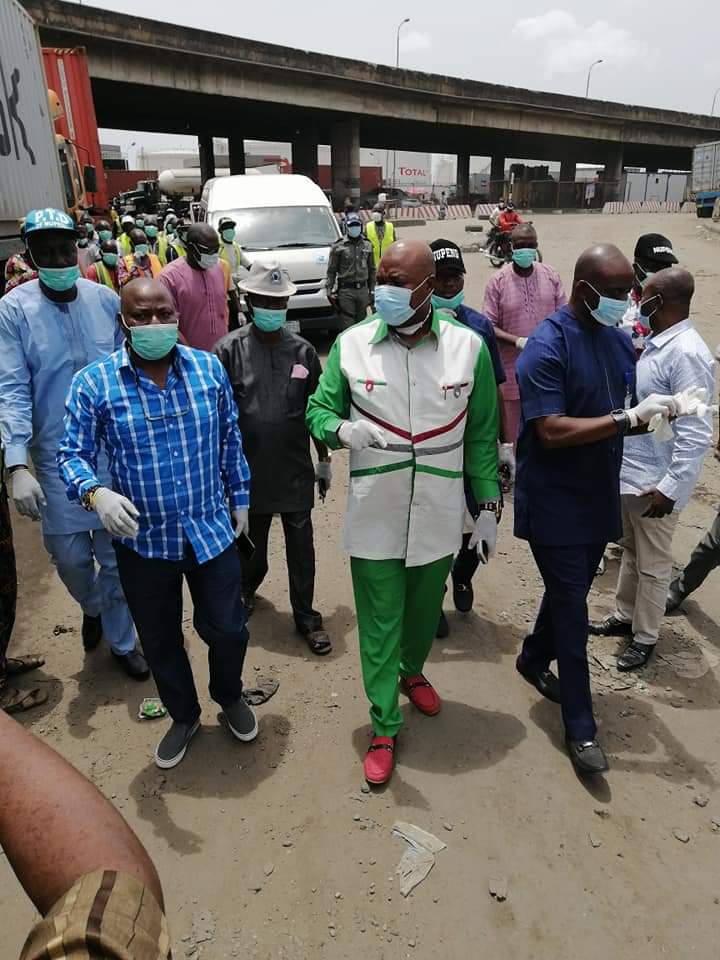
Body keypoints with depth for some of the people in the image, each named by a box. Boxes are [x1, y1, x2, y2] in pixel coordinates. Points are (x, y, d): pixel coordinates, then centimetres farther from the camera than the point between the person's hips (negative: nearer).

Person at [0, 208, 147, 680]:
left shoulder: (105, 299, -1)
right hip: (58, 457, -1)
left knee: (117, 557, 10)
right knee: (70, 557, 12)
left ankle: (121, 640, 31)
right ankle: (93, 606, 45)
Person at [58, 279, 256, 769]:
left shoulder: (209, 368, -3)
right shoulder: (94, 382, -11)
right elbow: (73, 454, -7)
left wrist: (239, 499, 11)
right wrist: (96, 493, -27)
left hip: (212, 530, 1)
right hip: (142, 540, 0)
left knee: (227, 629, 11)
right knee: (160, 641, 17)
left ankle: (230, 696, 45)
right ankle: (184, 716, 45)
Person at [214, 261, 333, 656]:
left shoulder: (303, 351, 0)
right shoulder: (229, 349, -7)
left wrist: (324, 460, 11)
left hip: (296, 470, 1)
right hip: (250, 470, -1)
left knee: (301, 548, 8)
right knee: (251, 546, 17)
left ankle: (306, 617, 26)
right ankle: (244, 591, 47)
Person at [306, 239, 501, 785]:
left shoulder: (468, 347, -6)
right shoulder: (351, 344, -7)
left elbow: (481, 434, 1)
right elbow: (319, 410, 0)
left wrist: (488, 506, 2)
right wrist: (342, 430, -24)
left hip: (438, 515, 2)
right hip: (374, 515, -1)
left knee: (425, 611, 22)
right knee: (379, 623, 8)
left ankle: (411, 671, 53)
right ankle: (384, 728, 27)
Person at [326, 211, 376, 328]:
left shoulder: (367, 245, 10)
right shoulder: (338, 247, -2)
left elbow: (372, 270, 16)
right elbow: (331, 271, -2)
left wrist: (372, 290, 12)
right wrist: (329, 291, -9)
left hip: (363, 289, 4)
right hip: (346, 290, -4)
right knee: (348, 324, -7)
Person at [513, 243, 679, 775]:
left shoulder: (619, 338, 5)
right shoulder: (547, 347, -18)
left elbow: (625, 411, 13)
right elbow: (553, 431, -26)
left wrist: (655, 412, -9)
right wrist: (629, 417, -27)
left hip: (598, 496, 7)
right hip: (554, 502, -7)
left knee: (571, 591, 20)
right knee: (572, 608, 0)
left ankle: (534, 658, 46)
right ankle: (581, 727, 13)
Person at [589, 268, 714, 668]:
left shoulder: (686, 353, -22)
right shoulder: (655, 343, 6)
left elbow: (696, 433, -24)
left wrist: (671, 488, -25)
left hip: (655, 483, -9)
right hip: (629, 472, 9)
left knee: (652, 564, 9)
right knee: (630, 550, 22)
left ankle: (644, 638, 26)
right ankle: (624, 616, 40)